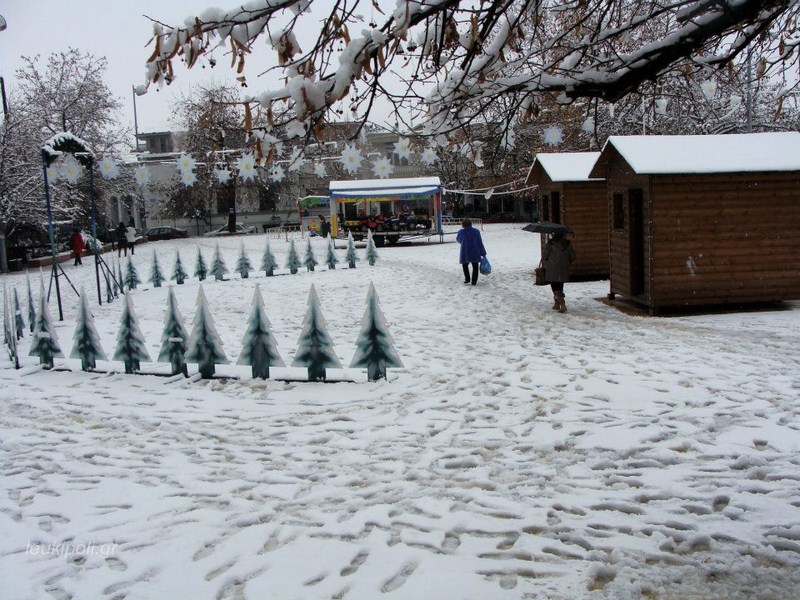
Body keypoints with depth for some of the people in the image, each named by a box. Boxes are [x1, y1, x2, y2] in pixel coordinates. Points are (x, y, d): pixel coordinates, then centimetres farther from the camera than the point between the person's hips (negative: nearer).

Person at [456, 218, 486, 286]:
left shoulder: (461, 232, -6)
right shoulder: (476, 231, -4)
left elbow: (458, 240, 15)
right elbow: (480, 243, -1)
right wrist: (483, 253, 6)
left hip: (465, 253, 0)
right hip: (475, 253, 0)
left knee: (465, 266, 21)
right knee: (475, 267, 11)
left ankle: (467, 279, 22)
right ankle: (474, 281, 8)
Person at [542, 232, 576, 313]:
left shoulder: (550, 243, -12)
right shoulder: (568, 244, -1)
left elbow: (545, 255, -7)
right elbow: (572, 256, 6)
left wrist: (544, 265, 11)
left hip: (552, 270, -4)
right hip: (564, 270, 4)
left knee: (556, 288, -1)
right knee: (560, 287, 19)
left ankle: (562, 304, -13)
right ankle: (557, 304, 27)